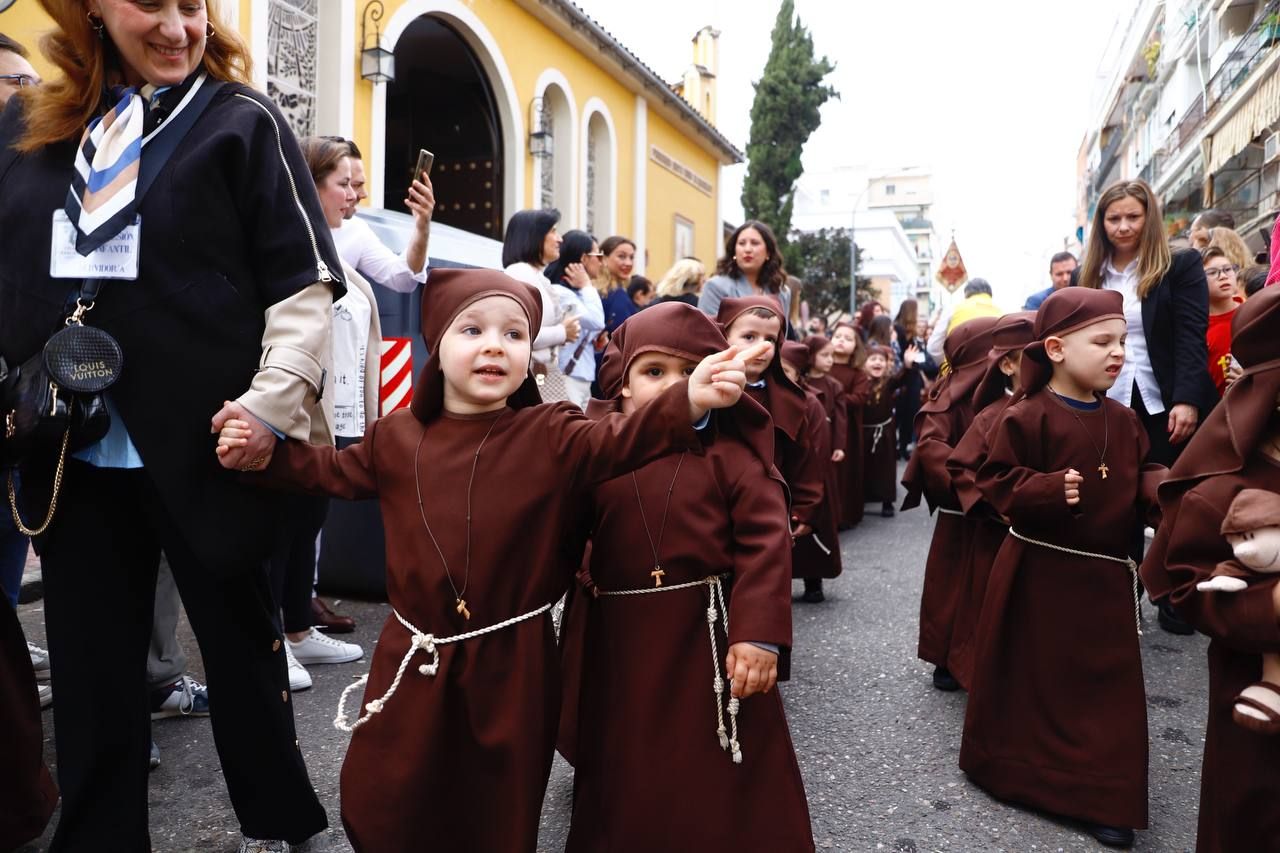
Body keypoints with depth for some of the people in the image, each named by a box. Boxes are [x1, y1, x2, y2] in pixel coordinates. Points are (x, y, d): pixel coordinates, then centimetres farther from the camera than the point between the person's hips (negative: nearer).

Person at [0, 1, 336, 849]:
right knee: (90, 661, 13)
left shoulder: (242, 121, 0)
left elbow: (305, 279, -6)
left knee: (239, 638, 12)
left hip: (202, 444, -3)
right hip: (70, 450, 4)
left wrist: (274, 395, -16)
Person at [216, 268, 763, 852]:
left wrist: (688, 403, -41)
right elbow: (335, 473, 18)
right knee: (379, 804, 18)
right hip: (413, 655, 3)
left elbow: (620, 442, -24)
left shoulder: (551, 436, -10)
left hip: (510, 662, -3)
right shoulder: (396, 436, 2)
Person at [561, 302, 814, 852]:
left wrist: (759, 634, -18)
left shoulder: (730, 454, -6)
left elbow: (765, 542, -11)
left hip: (711, 639, -2)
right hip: (620, 646, 3)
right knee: (625, 788, 19)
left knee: (720, 787, 11)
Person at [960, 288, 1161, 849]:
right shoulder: (1028, 417, -13)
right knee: (1028, 680, 8)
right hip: (1039, 570, -5)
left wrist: (1162, 488, -7)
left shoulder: (1122, 421, 6)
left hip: (1105, 575, 6)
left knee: (1107, 687, 9)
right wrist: (1050, 491, -29)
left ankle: (1103, 798, 24)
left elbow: (1137, 478, 15)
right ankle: (1014, 772, 27)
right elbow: (997, 482, -14)